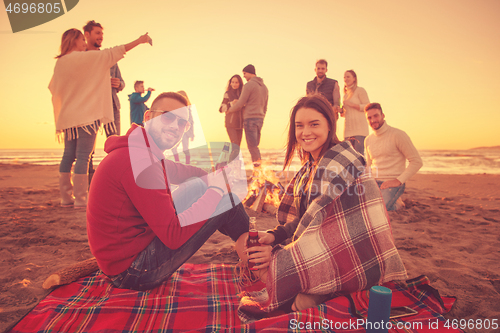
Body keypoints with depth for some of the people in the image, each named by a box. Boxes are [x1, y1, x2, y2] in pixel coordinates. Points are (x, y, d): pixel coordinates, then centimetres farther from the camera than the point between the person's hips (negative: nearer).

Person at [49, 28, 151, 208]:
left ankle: (66, 197, 11)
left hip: (68, 116, 7)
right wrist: (139, 41, 1)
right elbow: (113, 53, -4)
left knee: (69, 155, 8)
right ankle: (80, 199, -8)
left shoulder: (60, 63, 14)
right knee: (83, 156, -8)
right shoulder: (86, 57, -5)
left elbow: (53, 88, 24)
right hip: (86, 114, -7)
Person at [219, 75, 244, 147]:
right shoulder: (228, 94, -3)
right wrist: (231, 104, -20)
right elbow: (221, 109, -6)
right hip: (230, 124, -5)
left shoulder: (241, 94, 11)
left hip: (239, 124, 5)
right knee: (235, 145, -17)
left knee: (238, 146, 5)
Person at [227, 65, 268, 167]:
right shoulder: (264, 87, 19)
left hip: (250, 118, -8)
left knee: (252, 145, -7)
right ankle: (257, 164, 9)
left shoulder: (249, 85, -7)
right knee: (255, 145, 11)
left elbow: (240, 104, -8)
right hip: (260, 119, 8)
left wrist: (229, 110, 7)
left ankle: (258, 163, -11)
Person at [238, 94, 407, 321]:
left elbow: (317, 216, -21)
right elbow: (300, 218, 10)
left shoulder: (341, 158, -17)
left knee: (270, 271, -19)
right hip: (332, 253, 8)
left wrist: (277, 253, -18)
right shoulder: (309, 168, 10)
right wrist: (274, 236, -8)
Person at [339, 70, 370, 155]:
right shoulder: (345, 94, 22)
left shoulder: (360, 90, 2)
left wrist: (351, 104, -11)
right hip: (348, 129, 7)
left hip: (359, 128, -6)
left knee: (359, 154, -13)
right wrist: (341, 111, 5)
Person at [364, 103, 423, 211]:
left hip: (393, 183, -6)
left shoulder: (398, 135, -6)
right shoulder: (368, 140, 13)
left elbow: (417, 161, -9)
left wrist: (398, 181, -16)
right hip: (374, 182, 6)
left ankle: (396, 204, 3)